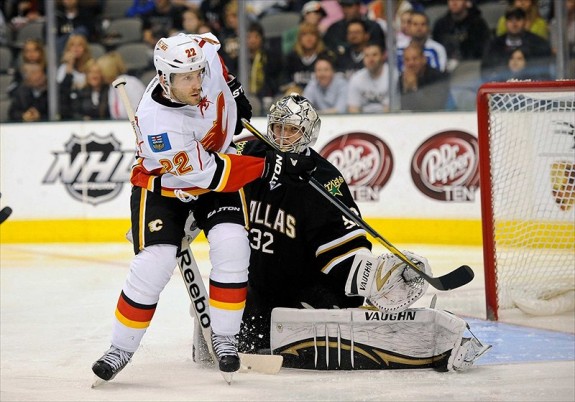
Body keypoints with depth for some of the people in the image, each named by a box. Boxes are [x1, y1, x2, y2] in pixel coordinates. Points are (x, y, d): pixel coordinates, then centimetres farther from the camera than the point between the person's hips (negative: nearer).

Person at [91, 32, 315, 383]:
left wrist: (233, 89, 6)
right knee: (154, 264, -14)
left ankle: (224, 338, -2)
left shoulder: (203, 54, -23)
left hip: (218, 160, 4)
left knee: (232, 247, -16)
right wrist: (271, 167, -33)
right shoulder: (156, 120, -37)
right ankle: (121, 348, 4)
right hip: (163, 184, -4)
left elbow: (208, 44, 6)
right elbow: (207, 174, -32)